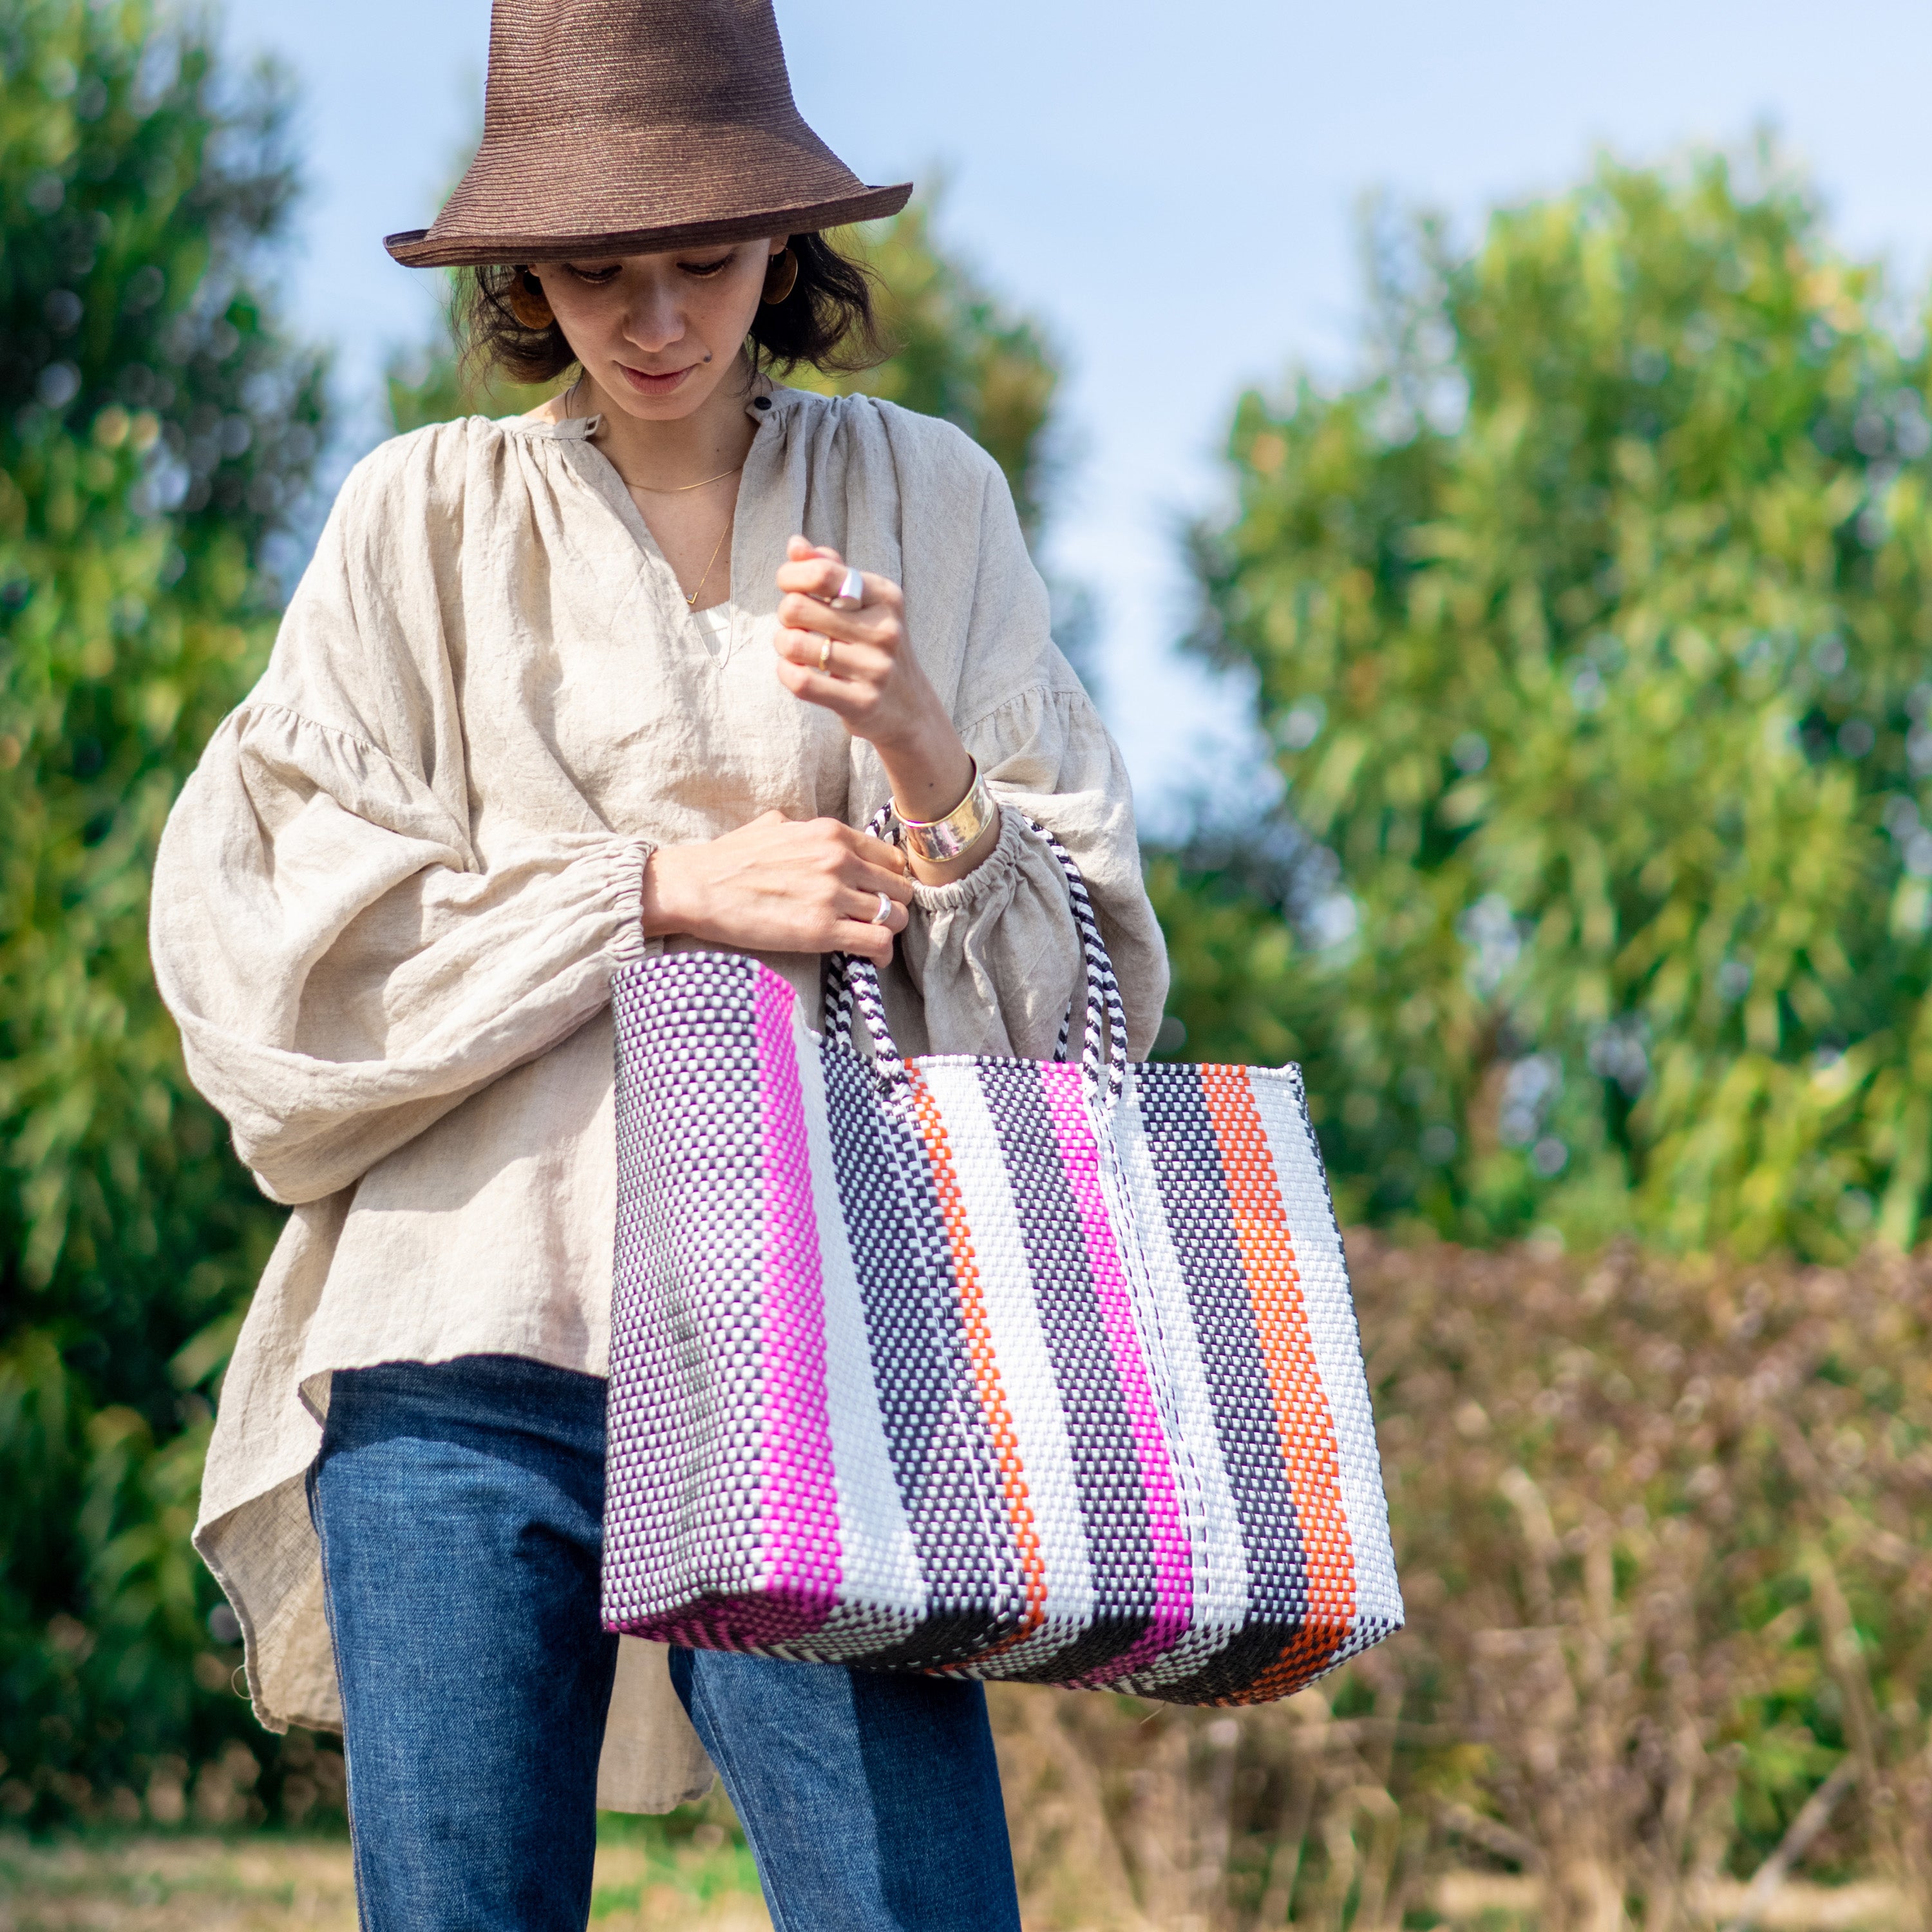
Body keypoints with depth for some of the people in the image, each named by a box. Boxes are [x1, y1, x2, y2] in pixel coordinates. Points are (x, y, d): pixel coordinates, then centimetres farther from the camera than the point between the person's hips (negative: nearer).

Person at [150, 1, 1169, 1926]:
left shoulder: (922, 502, 13)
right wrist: (664, 889, -6)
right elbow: (263, 942, 0)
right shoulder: (428, 519, 9)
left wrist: (924, 752, -10)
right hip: (473, 1337, 0)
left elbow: (1081, 969, 10)